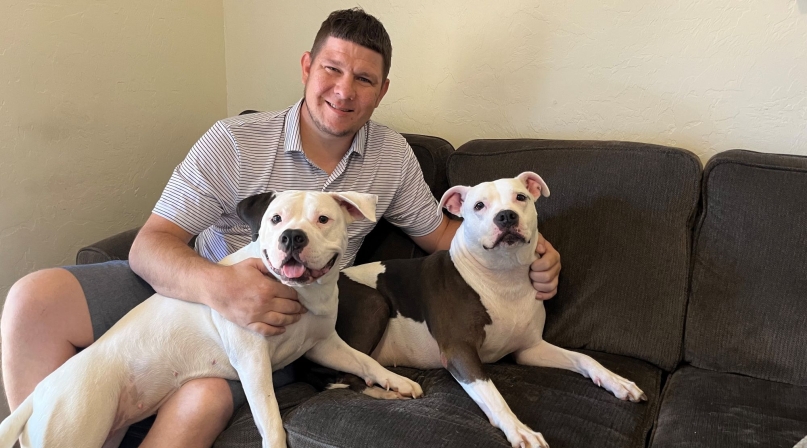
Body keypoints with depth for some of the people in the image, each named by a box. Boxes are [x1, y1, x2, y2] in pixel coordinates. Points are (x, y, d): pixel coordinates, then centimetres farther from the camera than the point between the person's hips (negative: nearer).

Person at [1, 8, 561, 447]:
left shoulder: (393, 156, 0)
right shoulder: (234, 142, -11)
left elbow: (439, 232, 10)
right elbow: (150, 244, -15)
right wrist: (217, 284, -38)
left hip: (286, 321, 0)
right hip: (195, 292, 0)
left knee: (206, 396, -33)